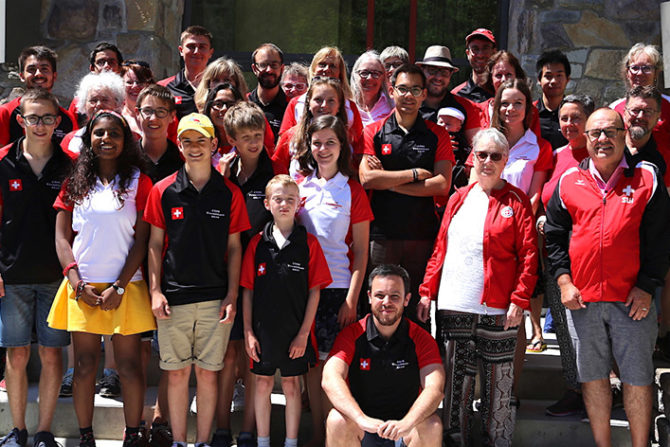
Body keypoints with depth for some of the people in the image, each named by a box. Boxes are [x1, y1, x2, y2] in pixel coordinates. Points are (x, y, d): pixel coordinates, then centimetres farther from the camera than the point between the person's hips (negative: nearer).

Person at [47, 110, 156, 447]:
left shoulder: (138, 182, 3)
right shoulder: (75, 183, 10)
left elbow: (141, 240, -2)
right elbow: (62, 237, 7)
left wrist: (119, 287, -10)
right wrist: (77, 284, -6)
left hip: (125, 286, -2)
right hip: (81, 286, 2)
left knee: (129, 366, 0)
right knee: (85, 366, 3)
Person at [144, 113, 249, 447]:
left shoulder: (229, 194, 3)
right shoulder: (163, 191, 2)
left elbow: (234, 247, 6)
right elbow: (155, 243, 5)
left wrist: (232, 295, -1)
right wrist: (155, 290, -3)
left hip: (215, 298, 0)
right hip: (174, 297, 0)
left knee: (208, 373, 5)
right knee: (177, 373, 4)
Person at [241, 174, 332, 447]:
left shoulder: (308, 243, -3)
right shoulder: (257, 243, 1)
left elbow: (314, 291, -3)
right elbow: (248, 290, 4)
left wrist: (304, 333, -7)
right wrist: (248, 331, -1)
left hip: (295, 332, -1)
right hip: (263, 330, 2)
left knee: (292, 386, 8)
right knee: (263, 384, 9)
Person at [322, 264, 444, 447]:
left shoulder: (421, 339, -4)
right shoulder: (352, 335, -5)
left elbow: (435, 388, -18)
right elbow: (331, 379, -21)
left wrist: (407, 423, -39)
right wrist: (362, 419, -38)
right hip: (360, 431, 0)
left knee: (432, 425, -30)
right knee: (337, 419, -31)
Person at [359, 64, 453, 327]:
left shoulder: (437, 135, 8)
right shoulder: (374, 132, 7)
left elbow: (442, 185, -4)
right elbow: (366, 178, -7)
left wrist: (390, 182, -7)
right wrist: (415, 174, -6)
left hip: (423, 235, 1)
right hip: (382, 233, -1)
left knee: (419, 308, 3)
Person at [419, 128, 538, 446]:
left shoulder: (516, 201, 1)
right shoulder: (459, 199, 13)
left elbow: (528, 254, -3)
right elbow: (440, 249, 16)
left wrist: (519, 300, -11)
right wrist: (428, 290, 9)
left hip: (497, 311, -3)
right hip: (453, 308, 4)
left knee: (497, 384, 2)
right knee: (455, 383, 7)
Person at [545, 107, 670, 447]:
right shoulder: (568, 182, 7)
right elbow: (555, 235, 9)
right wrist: (563, 279, -2)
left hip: (632, 298, -2)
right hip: (582, 298, 2)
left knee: (638, 378, 1)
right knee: (593, 377, 9)